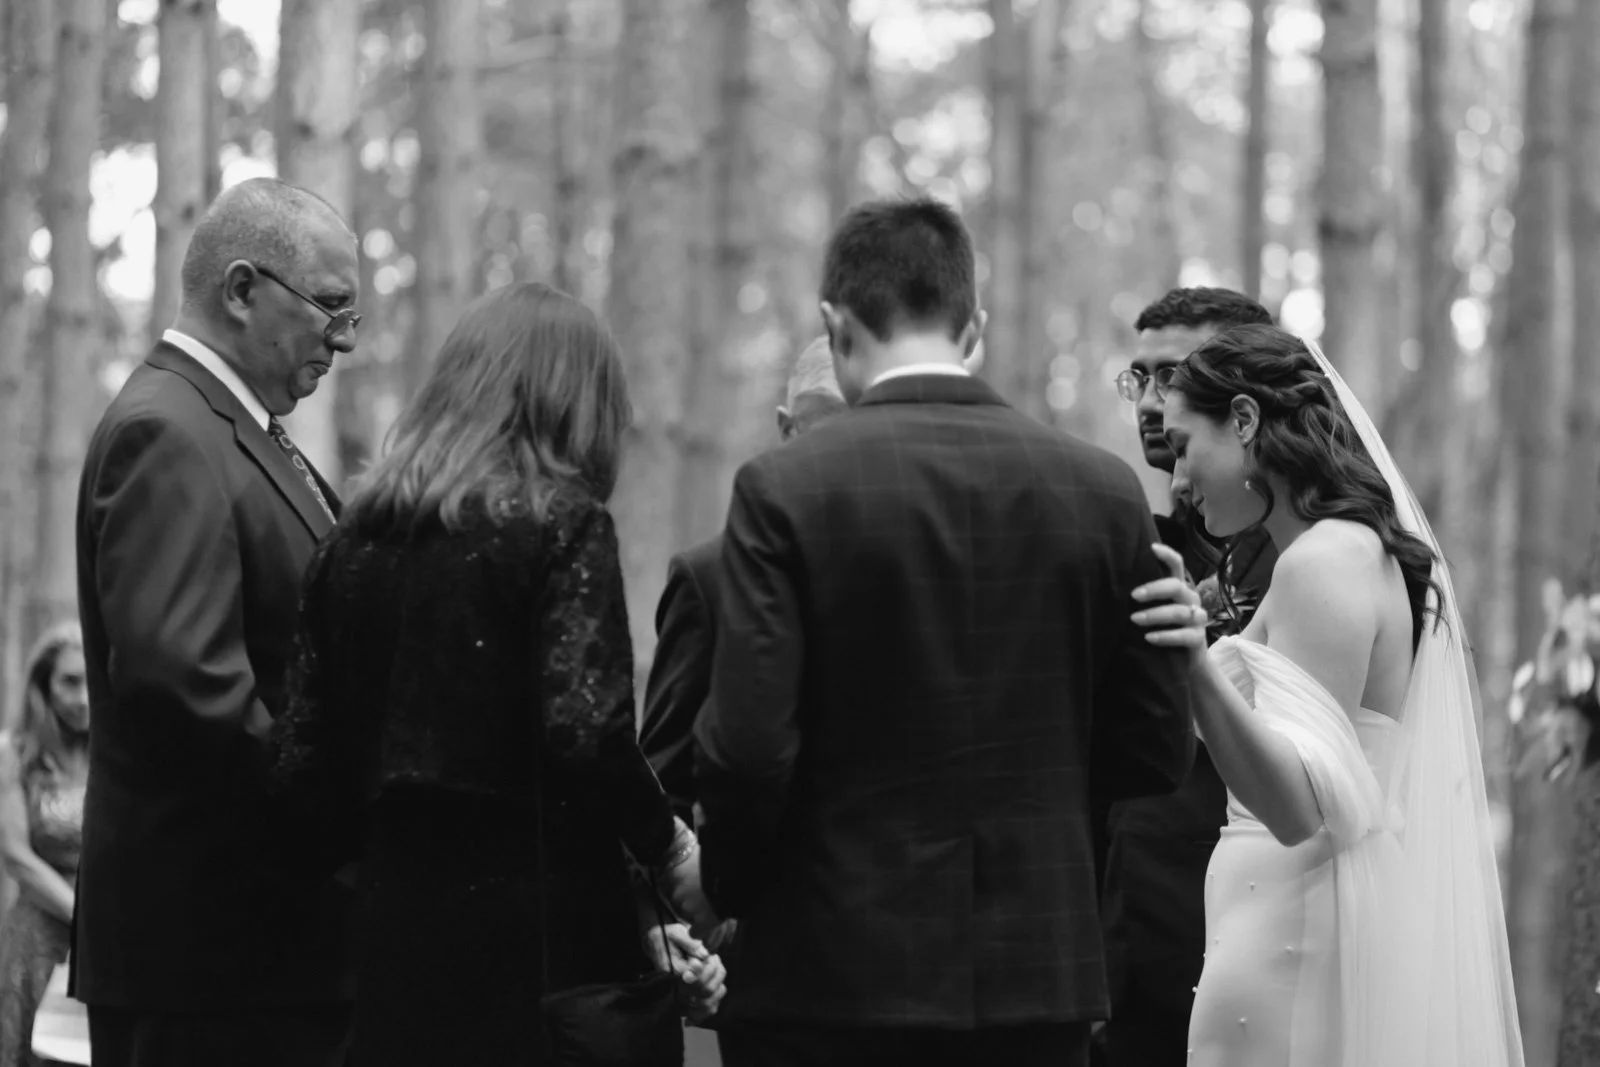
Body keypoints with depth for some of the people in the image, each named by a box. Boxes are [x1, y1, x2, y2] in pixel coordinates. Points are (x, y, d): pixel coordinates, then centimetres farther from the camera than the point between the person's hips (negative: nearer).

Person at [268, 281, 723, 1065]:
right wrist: (668, 850, 0)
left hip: (396, 942, 5)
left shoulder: (352, 541, 11)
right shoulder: (562, 525, -5)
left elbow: (302, 766, 9)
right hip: (542, 935, -5)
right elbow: (586, 733, -15)